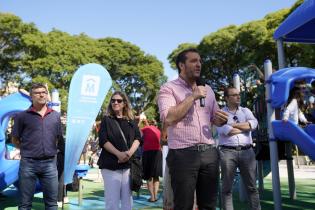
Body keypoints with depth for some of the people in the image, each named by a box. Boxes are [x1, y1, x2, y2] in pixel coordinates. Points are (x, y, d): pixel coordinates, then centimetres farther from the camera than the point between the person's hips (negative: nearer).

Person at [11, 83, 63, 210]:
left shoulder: (55, 115, 7)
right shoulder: (22, 116, 0)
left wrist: (51, 150, 9)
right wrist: (27, 150, 4)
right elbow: (15, 140, 6)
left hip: (50, 163, 2)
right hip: (28, 163, -2)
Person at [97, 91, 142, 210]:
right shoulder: (106, 120, 7)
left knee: (127, 199, 6)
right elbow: (103, 141, -4)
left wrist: (130, 152, -14)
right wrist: (119, 154, -17)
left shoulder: (131, 121, 15)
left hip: (129, 164, 3)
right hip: (111, 164, -3)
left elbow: (138, 138, 5)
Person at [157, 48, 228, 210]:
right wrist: (192, 97, -14)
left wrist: (221, 120, -2)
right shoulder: (168, 88, -3)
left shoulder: (207, 89, 16)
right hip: (182, 154, -5)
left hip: (209, 152, 6)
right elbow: (168, 118, -19)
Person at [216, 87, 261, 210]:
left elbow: (254, 123, -3)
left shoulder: (246, 111, 16)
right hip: (228, 152, -3)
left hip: (247, 151, 3)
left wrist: (234, 125, -6)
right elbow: (225, 131, -12)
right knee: (227, 187, 3)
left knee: (252, 186, 9)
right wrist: (245, 127, 0)